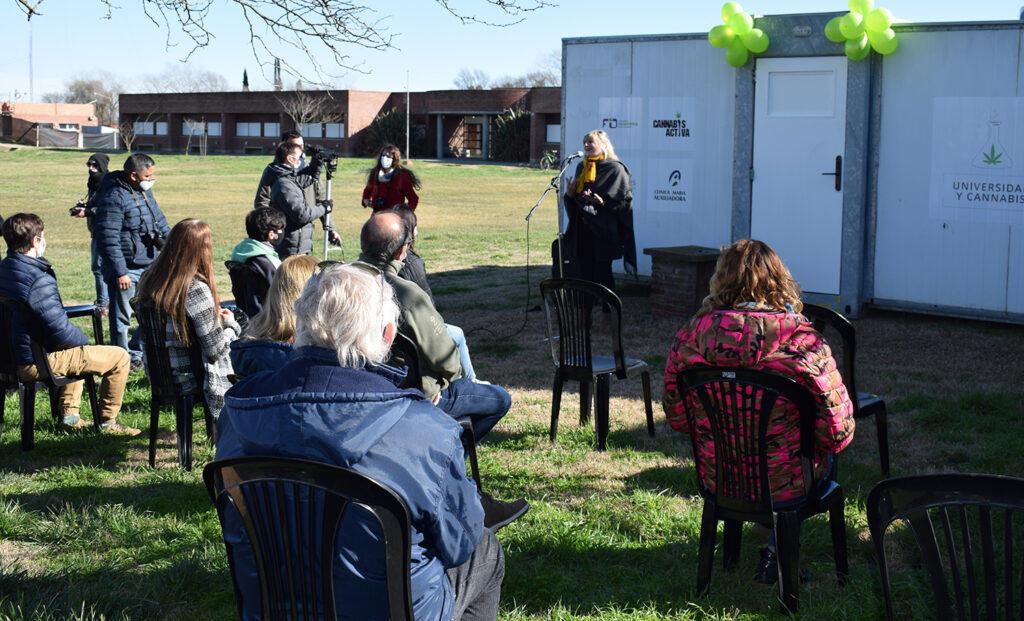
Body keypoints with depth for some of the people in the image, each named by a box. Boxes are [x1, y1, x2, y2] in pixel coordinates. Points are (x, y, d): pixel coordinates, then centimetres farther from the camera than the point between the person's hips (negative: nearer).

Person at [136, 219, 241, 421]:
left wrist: (215, 316, 12)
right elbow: (215, 349, -19)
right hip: (195, 380, -8)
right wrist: (230, 324, 0)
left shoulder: (148, 281, -2)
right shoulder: (196, 290, -25)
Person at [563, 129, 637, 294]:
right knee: (585, 272, 6)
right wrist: (570, 194, -1)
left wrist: (603, 202, -23)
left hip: (603, 230, -6)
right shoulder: (581, 167, 15)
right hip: (582, 229, 6)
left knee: (602, 273, -5)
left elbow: (623, 199, -9)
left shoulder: (615, 168, -5)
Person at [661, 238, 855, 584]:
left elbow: (675, 416, 1)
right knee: (823, 455, 30)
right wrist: (827, 445, 10)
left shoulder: (690, 337, -12)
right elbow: (837, 430, -14)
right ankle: (778, 549, 27)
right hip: (783, 485, -3)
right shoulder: (803, 342, -20)